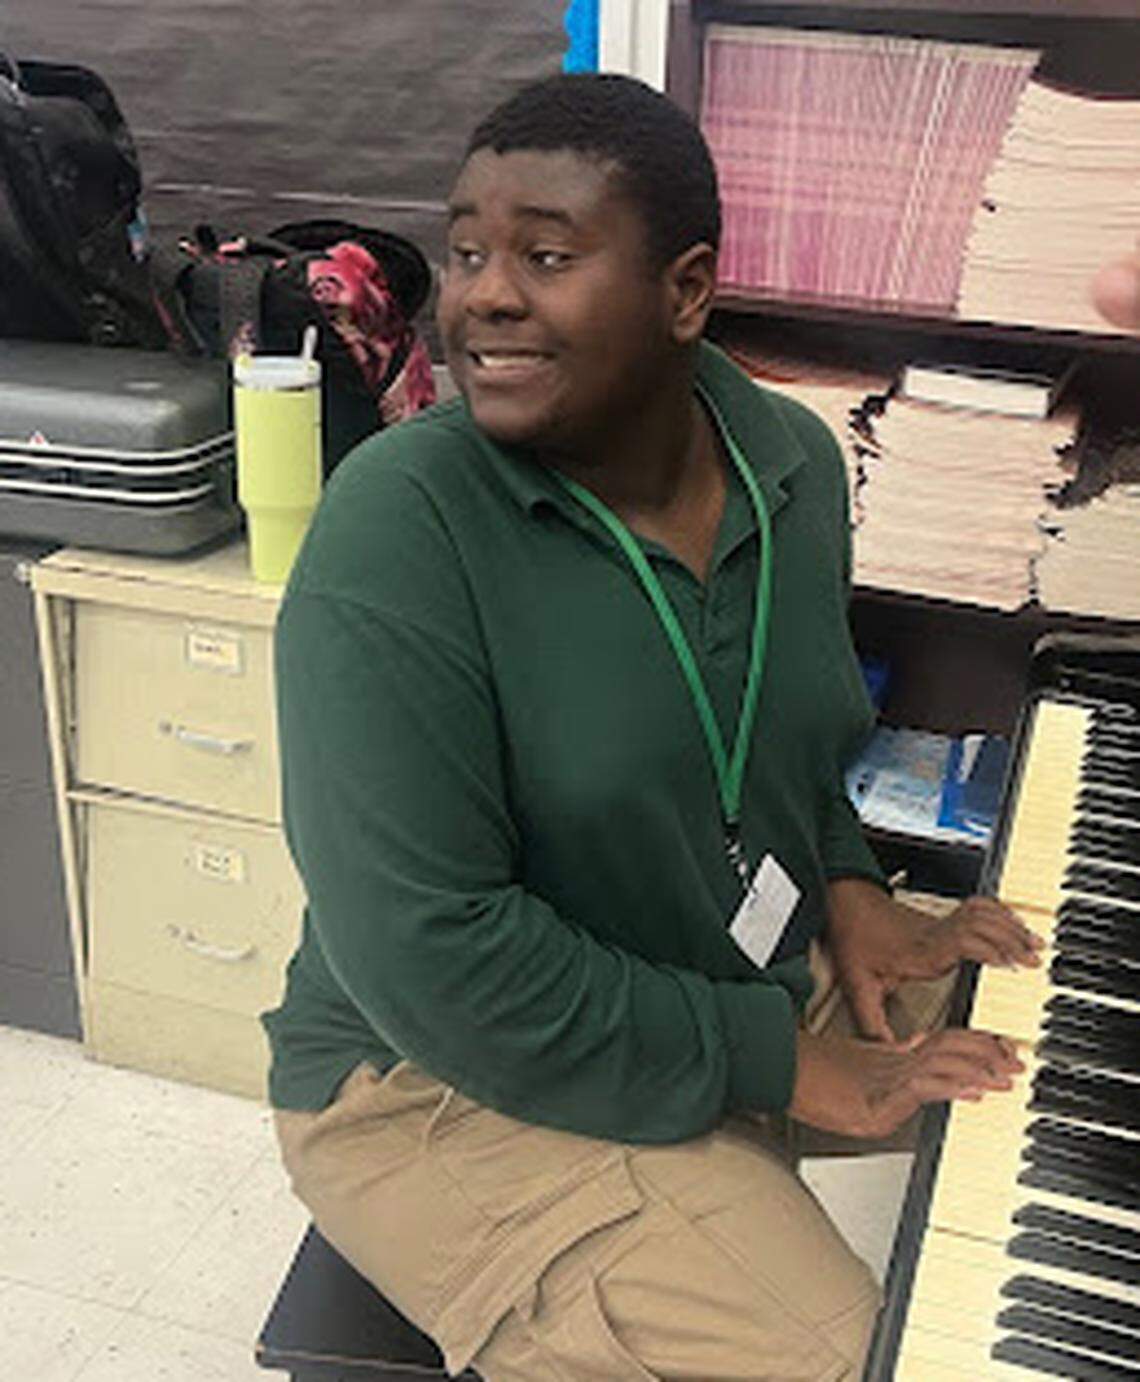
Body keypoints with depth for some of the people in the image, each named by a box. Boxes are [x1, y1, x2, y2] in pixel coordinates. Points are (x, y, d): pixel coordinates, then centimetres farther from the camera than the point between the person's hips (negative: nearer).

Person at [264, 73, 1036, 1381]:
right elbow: (426, 956, -26)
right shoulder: (397, 526, -25)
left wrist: (848, 887, -3)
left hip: (764, 968, 7)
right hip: (450, 1080, -6)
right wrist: (782, 1064, -22)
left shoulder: (793, 459, -4)